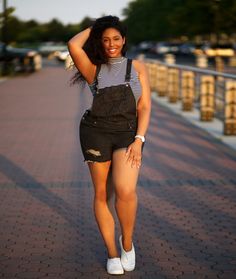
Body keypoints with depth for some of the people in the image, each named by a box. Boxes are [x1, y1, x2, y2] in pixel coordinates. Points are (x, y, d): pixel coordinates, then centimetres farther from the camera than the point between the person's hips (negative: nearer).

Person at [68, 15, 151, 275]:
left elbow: (144, 107, 3)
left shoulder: (137, 67, 10)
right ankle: (112, 253, 17)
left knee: (126, 191, -20)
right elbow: (74, 46, -13)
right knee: (101, 193, 2)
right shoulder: (94, 70, 7)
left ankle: (127, 241, 5)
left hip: (129, 134, -1)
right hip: (96, 132, 1)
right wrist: (93, 27, 5)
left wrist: (139, 140, -10)